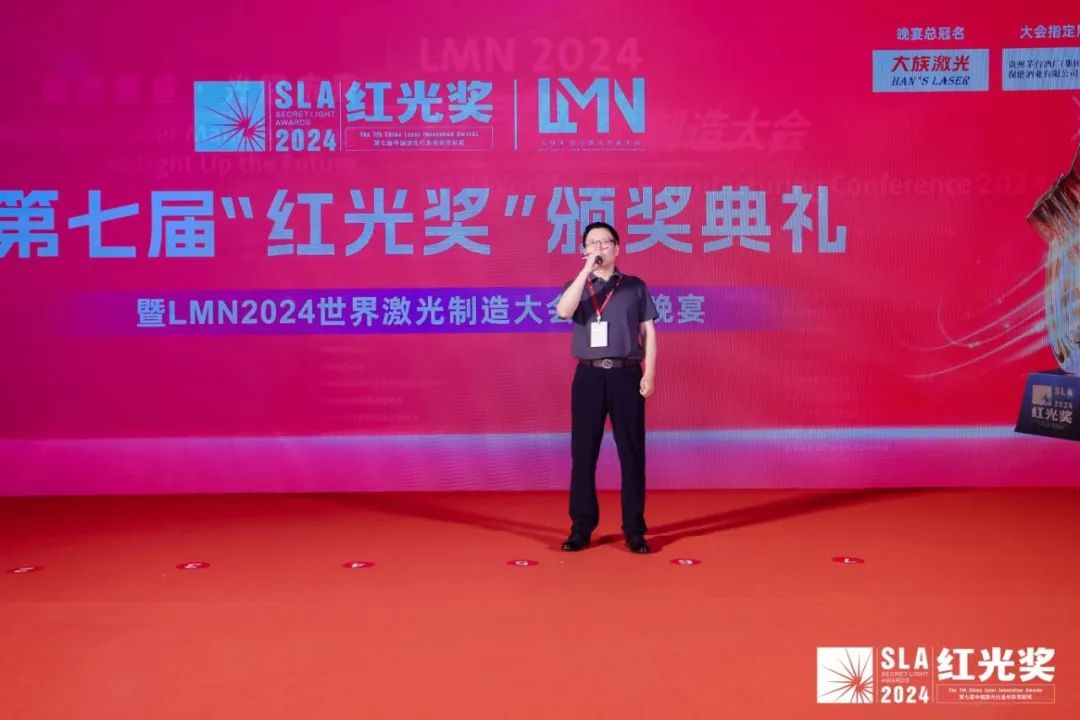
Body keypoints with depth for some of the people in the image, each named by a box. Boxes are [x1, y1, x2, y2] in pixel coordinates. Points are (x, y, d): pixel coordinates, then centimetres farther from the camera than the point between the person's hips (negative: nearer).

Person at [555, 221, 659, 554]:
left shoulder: (635, 286, 9)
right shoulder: (577, 286, 10)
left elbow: (648, 332, 7)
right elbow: (563, 311, -13)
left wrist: (649, 374, -3)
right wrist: (587, 271, -14)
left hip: (626, 375, 0)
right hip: (589, 376, 1)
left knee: (632, 453, 2)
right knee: (583, 454, 3)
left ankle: (634, 529, 11)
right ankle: (581, 527, 13)